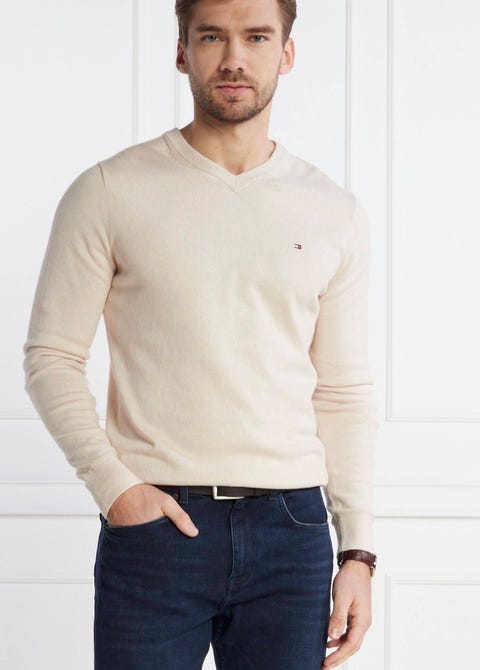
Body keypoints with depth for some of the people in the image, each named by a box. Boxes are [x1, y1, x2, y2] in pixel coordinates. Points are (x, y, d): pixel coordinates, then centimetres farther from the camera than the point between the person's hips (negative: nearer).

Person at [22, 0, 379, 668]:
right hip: (154, 520, -2)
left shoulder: (335, 212, 8)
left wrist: (358, 549, 4)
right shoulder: (109, 192, 0)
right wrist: (111, 483, -10)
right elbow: (51, 357, 1)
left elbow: (344, 393, 9)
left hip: (292, 527, 2)